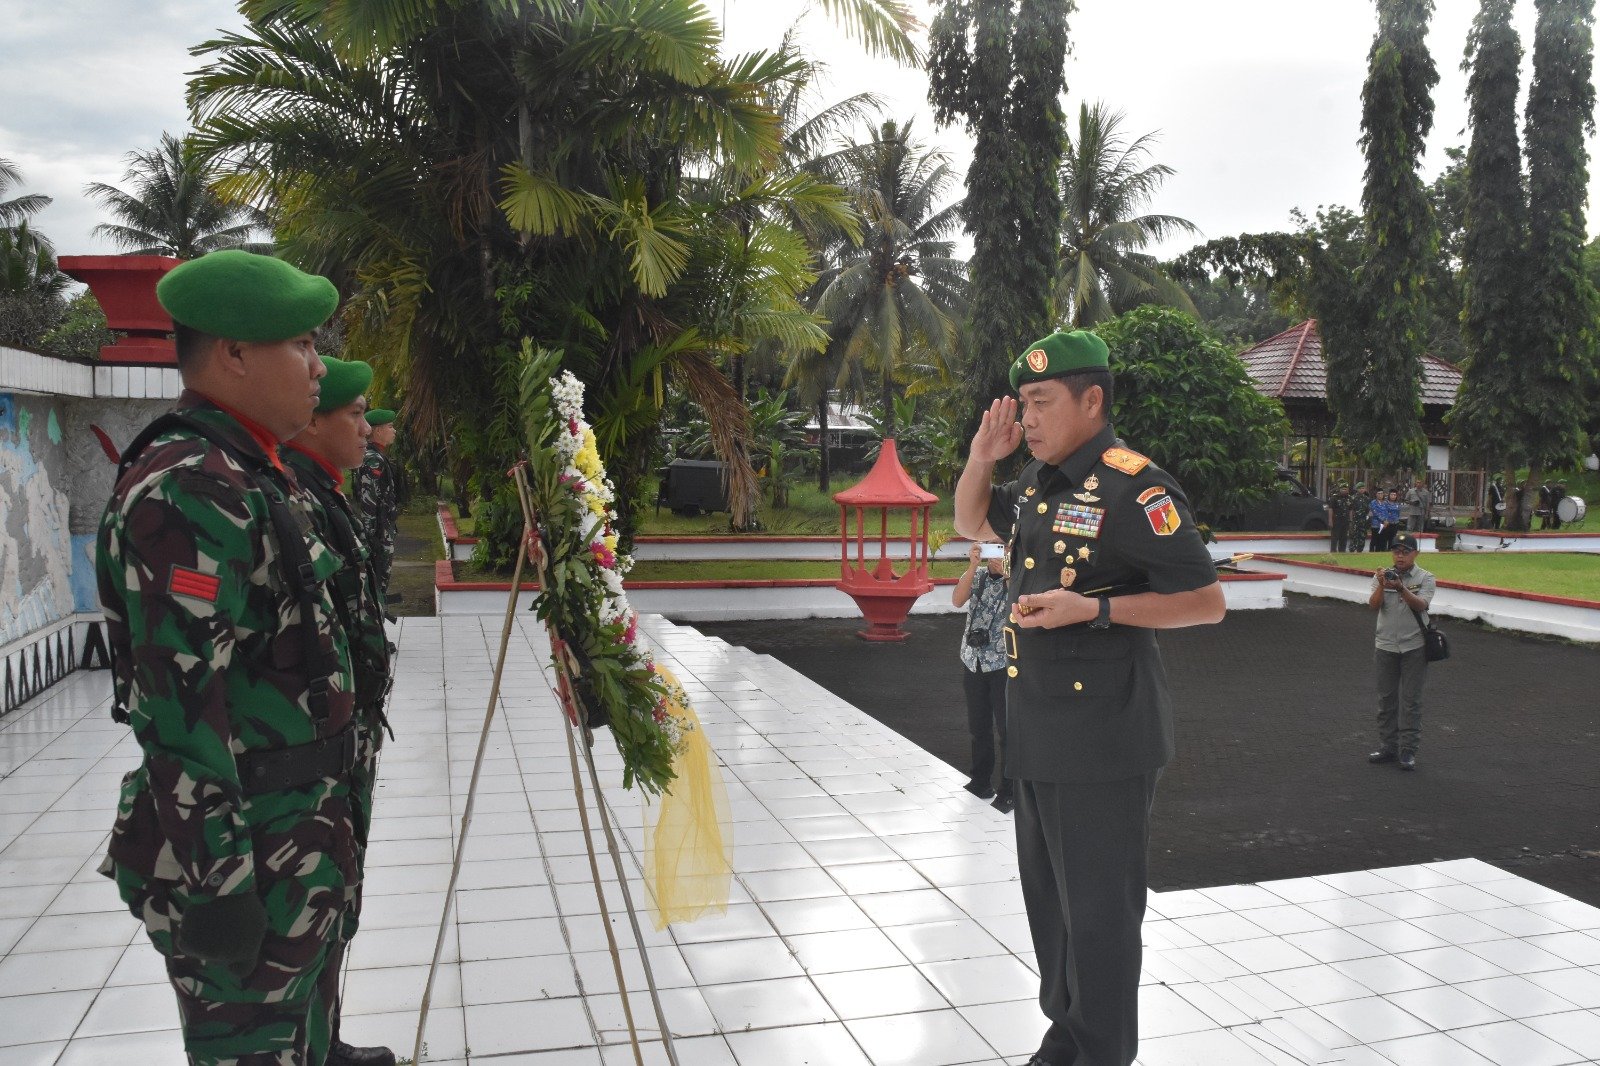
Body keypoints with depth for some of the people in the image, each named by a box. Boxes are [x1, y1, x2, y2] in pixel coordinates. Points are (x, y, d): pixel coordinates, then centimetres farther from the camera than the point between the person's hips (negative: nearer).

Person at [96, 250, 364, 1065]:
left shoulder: (243, 476, 12)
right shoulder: (191, 488, -20)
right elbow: (180, 704, -25)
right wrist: (217, 882, -23)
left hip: (290, 839, 10)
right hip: (246, 859, -10)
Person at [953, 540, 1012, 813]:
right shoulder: (975, 575, 6)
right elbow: (957, 600, -11)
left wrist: (1006, 571, -28)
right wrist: (973, 566, -21)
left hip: (1004, 663, -4)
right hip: (973, 660, 4)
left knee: (1007, 729, -1)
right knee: (978, 727, 13)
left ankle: (1009, 790, 7)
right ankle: (981, 782, 26)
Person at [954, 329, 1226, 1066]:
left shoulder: (1133, 489, -16)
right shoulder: (1038, 483, 9)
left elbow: (1206, 602, -16)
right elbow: (973, 524, 25)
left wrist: (1094, 609, -25)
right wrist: (981, 458, 7)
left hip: (1102, 738, -9)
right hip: (1036, 730, 9)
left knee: (1098, 909, 2)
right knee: (1048, 897, 20)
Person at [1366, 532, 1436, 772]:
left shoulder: (1425, 578, -2)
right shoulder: (1382, 576, 4)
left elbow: (1420, 605, -19)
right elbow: (1374, 605, -9)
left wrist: (1401, 588, -34)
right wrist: (1382, 586, -27)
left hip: (1414, 647, -3)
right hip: (1386, 646, 3)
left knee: (1411, 700, 0)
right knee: (1386, 699, 9)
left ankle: (1408, 750, 5)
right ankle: (1387, 747, 18)